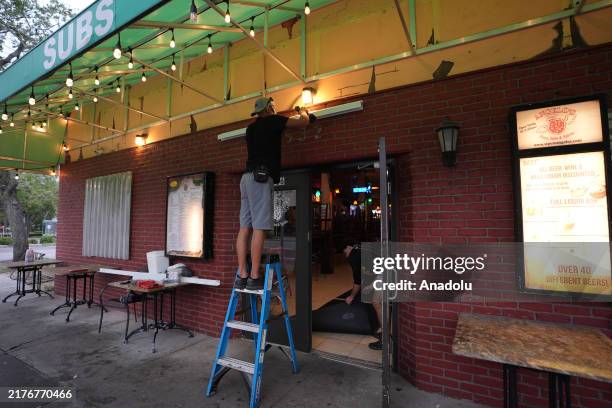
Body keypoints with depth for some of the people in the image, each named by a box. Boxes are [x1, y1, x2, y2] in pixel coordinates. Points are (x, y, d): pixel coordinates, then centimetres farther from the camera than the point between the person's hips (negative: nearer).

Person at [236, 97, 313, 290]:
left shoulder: (251, 127, 25)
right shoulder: (273, 120, 5)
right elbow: (304, 122, 9)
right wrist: (303, 112, 31)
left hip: (247, 177, 8)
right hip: (261, 177, -8)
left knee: (245, 227, 1)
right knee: (259, 227, -11)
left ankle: (242, 276, 2)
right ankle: (254, 277, -11)